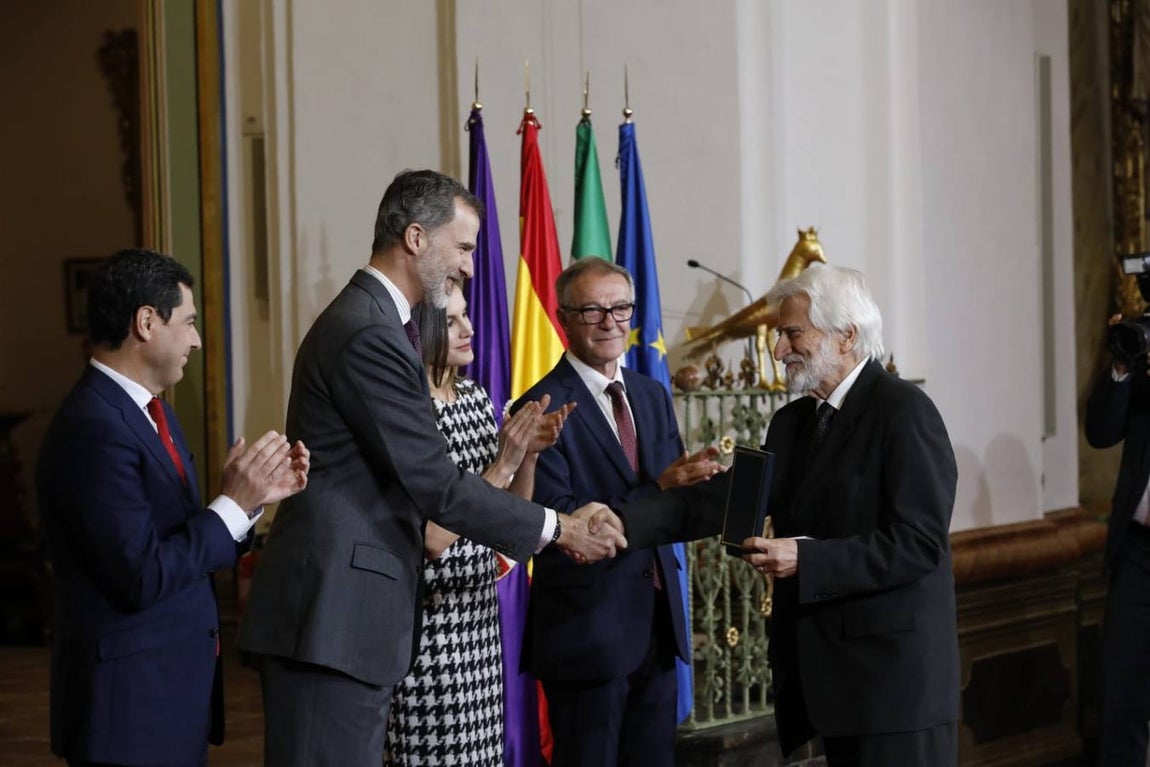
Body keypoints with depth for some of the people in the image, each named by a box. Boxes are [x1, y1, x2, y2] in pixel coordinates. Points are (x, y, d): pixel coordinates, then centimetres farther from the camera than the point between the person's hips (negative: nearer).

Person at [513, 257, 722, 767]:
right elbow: (556, 522, -18)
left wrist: (696, 482, -13)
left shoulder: (653, 396, 13)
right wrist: (658, 489, -22)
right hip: (587, 627, -7)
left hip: (658, 624, 7)